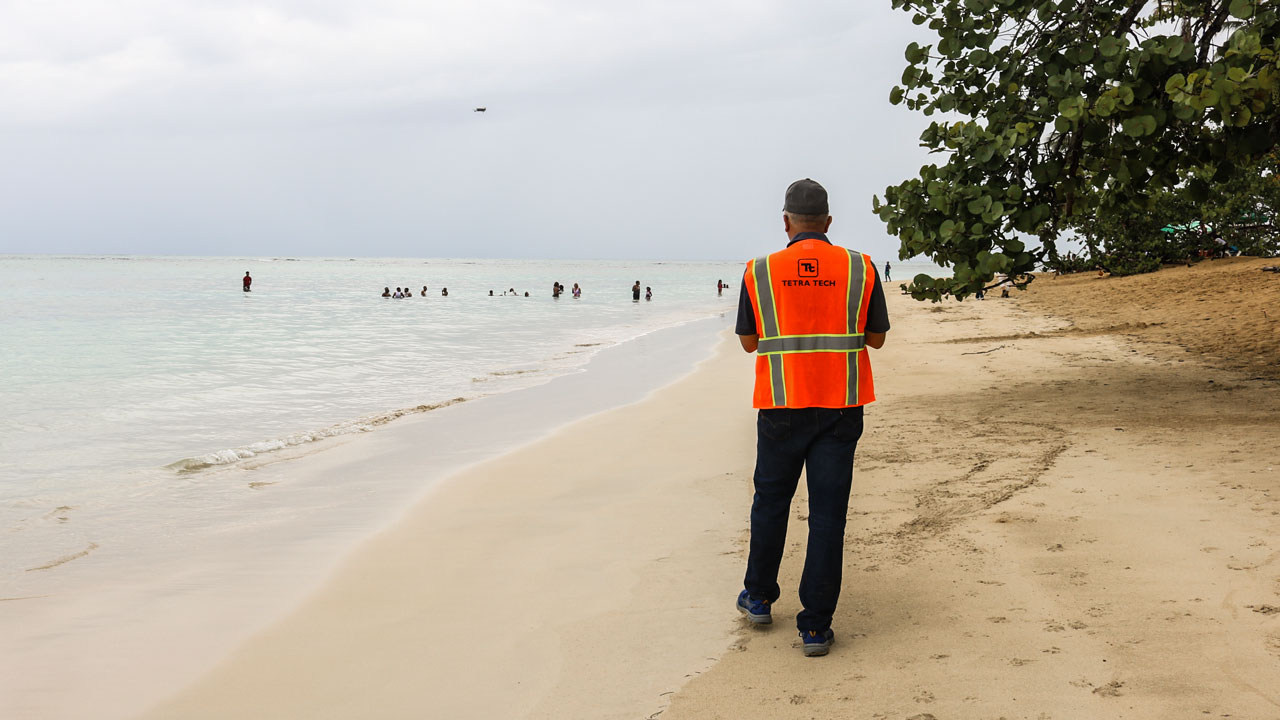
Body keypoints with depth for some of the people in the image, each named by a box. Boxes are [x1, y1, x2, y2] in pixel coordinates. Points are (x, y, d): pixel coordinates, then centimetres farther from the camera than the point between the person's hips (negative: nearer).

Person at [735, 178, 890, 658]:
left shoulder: (760, 272, -2)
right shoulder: (860, 269, -1)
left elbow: (749, 342, 6)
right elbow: (876, 338, 6)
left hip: (782, 407, 0)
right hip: (841, 407, 0)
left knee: (771, 501, 18)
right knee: (827, 513, 2)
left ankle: (759, 598, 33)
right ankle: (816, 626, 2)